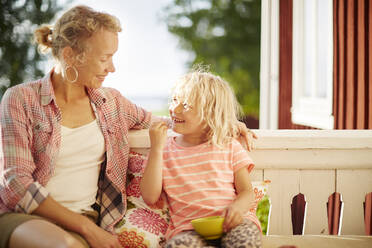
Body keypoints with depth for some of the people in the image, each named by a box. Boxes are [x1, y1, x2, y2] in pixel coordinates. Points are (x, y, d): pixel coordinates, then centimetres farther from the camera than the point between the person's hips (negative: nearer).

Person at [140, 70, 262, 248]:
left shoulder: (229, 147, 11)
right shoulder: (165, 150, 12)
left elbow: (247, 192, 9)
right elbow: (150, 197, 0)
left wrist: (237, 207, -16)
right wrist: (156, 148, -4)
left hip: (229, 222, 0)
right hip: (188, 228, 1)